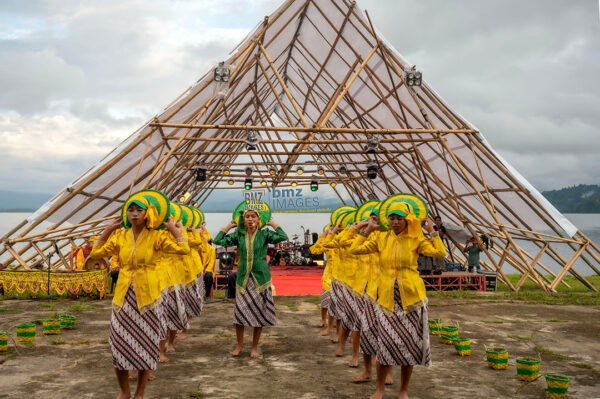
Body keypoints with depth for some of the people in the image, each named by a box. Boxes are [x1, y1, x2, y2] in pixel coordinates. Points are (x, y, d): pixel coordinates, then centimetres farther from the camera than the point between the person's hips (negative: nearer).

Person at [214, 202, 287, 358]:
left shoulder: (264, 234, 0)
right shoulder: (238, 235, 4)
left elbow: (283, 237, -13)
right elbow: (218, 240, -1)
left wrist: (273, 224, -3)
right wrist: (229, 226, 4)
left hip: (260, 278, -1)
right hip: (243, 278, 1)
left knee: (259, 313, 4)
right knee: (240, 312, -2)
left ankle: (254, 347, 19)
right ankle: (240, 345, 18)